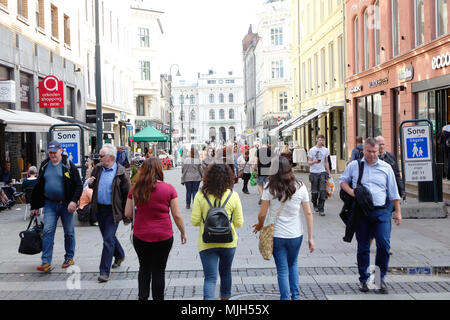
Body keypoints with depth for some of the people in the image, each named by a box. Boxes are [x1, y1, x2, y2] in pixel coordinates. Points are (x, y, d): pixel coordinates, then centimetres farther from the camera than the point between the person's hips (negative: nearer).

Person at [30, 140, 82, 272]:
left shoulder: (69, 165, -5)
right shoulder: (44, 166, 7)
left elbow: (79, 185, -6)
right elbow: (38, 187, 15)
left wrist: (74, 201, -19)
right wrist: (35, 206, 15)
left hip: (66, 205, -2)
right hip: (50, 204, 3)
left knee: (69, 232, 8)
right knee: (47, 231, -7)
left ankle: (69, 258, 25)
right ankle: (46, 262, -7)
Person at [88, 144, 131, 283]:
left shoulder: (120, 172, -13)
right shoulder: (97, 168, 5)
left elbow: (127, 195, -9)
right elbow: (93, 186, 21)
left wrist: (126, 217, -8)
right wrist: (91, 183, -6)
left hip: (113, 210, -6)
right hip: (99, 209, 7)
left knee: (108, 239, -8)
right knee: (108, 236, 20)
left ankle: (104, 271, -3)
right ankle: (119, 255, 45)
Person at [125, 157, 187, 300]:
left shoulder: (135, 189, -4)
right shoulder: (168, 189, -9)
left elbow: (128, 213, 0)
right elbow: (177, 215, -5)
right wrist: (183, 232, 8)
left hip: (140, 236, 2)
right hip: (163, 236, -2)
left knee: (144, 268, 20)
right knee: (158, 270, 10)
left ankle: (142, 296, 18)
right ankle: (158, 297, 17)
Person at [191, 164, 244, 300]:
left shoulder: (200, 195, -11)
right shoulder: (233, 196, -9)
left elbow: (194, 221, -9)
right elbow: (239, 223, -5)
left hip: (206, 243, -2)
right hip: (228, 243, 2)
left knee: (210, 277, 1)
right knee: (225, 273, 24)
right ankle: (225, 297, 42)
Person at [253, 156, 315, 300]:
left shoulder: (270, 188, -12)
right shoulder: (300, 187, -6)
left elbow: (262, 214, -9)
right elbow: (308, 213, -4)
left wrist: (260, 225, 13)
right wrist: (310, 237, 3)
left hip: (277, 235, -2)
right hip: (296, 235, 2)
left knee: (282, 269, 9)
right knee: (293, 264, 25)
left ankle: (286, 297, 10)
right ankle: (295, 295, 27)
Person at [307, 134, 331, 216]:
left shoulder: (325, 150, 9)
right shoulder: (312, 150, -2)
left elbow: (326, 162, 17)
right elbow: (309, 162, -3)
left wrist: (329, 172, 13)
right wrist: (314, 161, -24)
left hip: (322, 172, 2)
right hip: (313, 173, -2)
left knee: (322, 191, -8)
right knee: (314, 191, 3)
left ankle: (321, 209, -4)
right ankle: (315, 205, 30)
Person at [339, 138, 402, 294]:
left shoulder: (386, 168, 9)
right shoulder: (354, 166, 8)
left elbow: (393, 192, 12)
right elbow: (343, 180, 18)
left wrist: (398, 212, 9)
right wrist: (350, 191, -2)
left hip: (381, 211, 0)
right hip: (361, 211, 0)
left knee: (384, 244, -10)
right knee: (363, 247, 6)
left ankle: (381, 278, 7)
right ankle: (364, 279, 18)